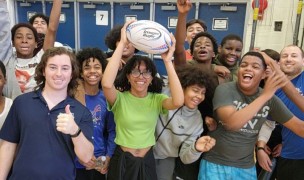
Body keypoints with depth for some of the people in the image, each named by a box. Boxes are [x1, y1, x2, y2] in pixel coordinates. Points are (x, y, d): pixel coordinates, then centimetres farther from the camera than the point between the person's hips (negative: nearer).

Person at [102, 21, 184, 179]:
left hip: (147, 161, 2)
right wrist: (122, 44, -30)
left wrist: (167, 61, -27)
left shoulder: (156, 99, -5)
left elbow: (178, 101, -26)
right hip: (122, 161, -2)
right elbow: (106, 84, -33)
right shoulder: (120, 98, -10)